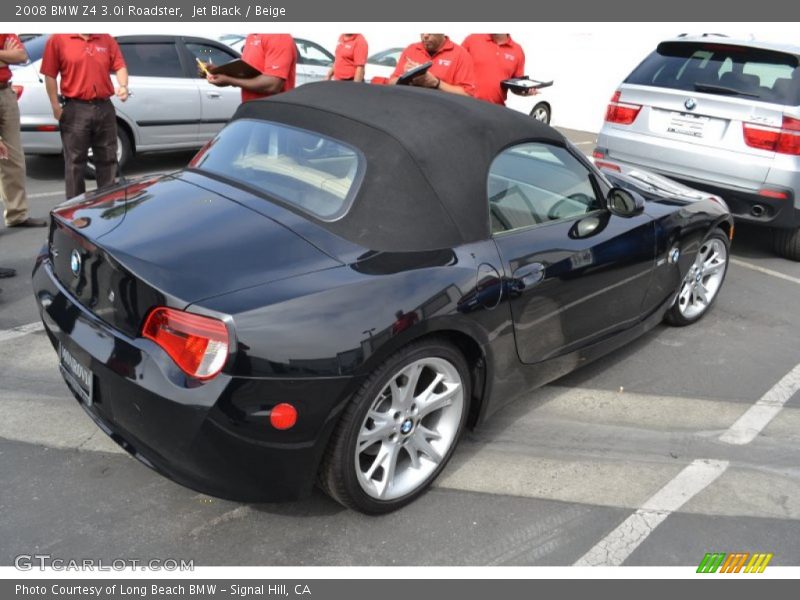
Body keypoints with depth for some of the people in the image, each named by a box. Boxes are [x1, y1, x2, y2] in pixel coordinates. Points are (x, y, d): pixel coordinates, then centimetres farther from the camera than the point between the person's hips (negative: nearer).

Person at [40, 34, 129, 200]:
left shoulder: (107, 39, 9)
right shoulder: (58, 39, -1)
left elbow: (119, 66, 7)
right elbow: (50, 75, -2)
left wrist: (123, 86, -14)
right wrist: (56, 107, -7)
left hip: (105, 108, 3)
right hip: (76, 110, -3)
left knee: (107, 159, 10)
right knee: (75, 162, 2)